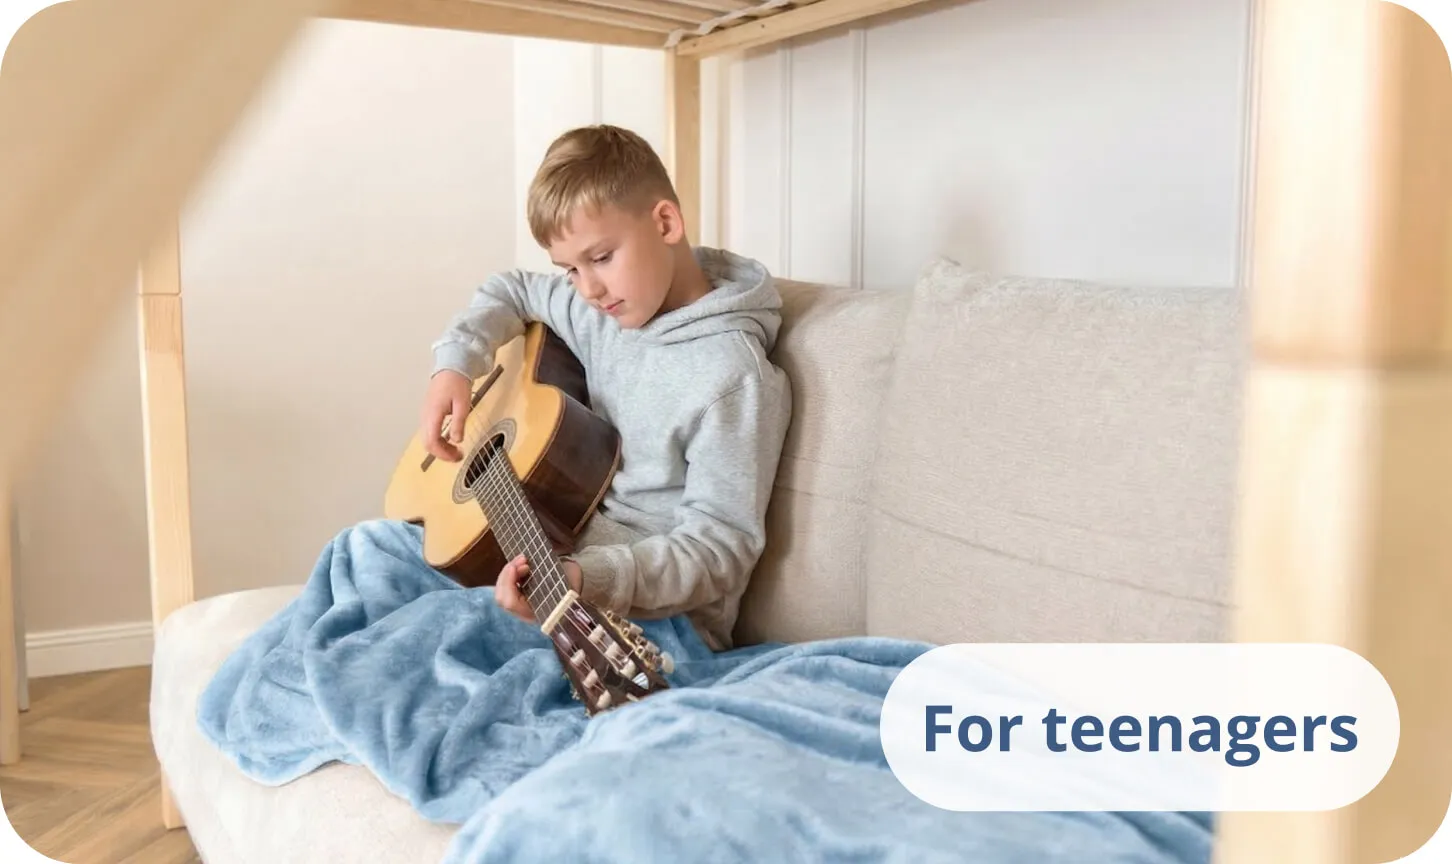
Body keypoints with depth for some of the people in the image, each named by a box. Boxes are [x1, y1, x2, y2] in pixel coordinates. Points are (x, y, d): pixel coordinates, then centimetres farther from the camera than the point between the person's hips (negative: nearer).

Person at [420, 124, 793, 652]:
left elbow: (720, 548, -20)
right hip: (561, 556, 8)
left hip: (655, 614, -8)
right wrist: (455, 365, 5)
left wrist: (590, 578, -35)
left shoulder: (732, 375, -19)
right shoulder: (599, 313, 6)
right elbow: (510, 292, 25)